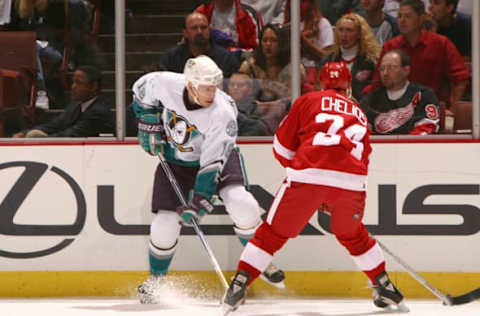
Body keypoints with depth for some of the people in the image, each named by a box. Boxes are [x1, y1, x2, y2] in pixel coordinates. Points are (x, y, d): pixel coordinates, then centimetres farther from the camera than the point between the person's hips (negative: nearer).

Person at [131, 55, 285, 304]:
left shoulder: (223, 113, -33)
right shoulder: (165, 84, -26)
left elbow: (212, 163, -33)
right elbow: (141, 89, -1)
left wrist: (198, 203, -36)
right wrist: (149, 123, -7)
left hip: (215, 155, -2)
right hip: (174, 159, 2)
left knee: (241, 204, -24)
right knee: (165, 223, -7)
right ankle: (155, 279, 18)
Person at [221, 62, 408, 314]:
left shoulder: (307, 101, 18)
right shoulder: (359, 114, 29)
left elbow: (282, 146, 15)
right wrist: (335, 202, 34)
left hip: (308, 178, -3)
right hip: (352, 182, 3)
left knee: (273, 233, 7)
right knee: (352, 235, 28)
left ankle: (238, 286, -1)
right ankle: (386, 288, 30)